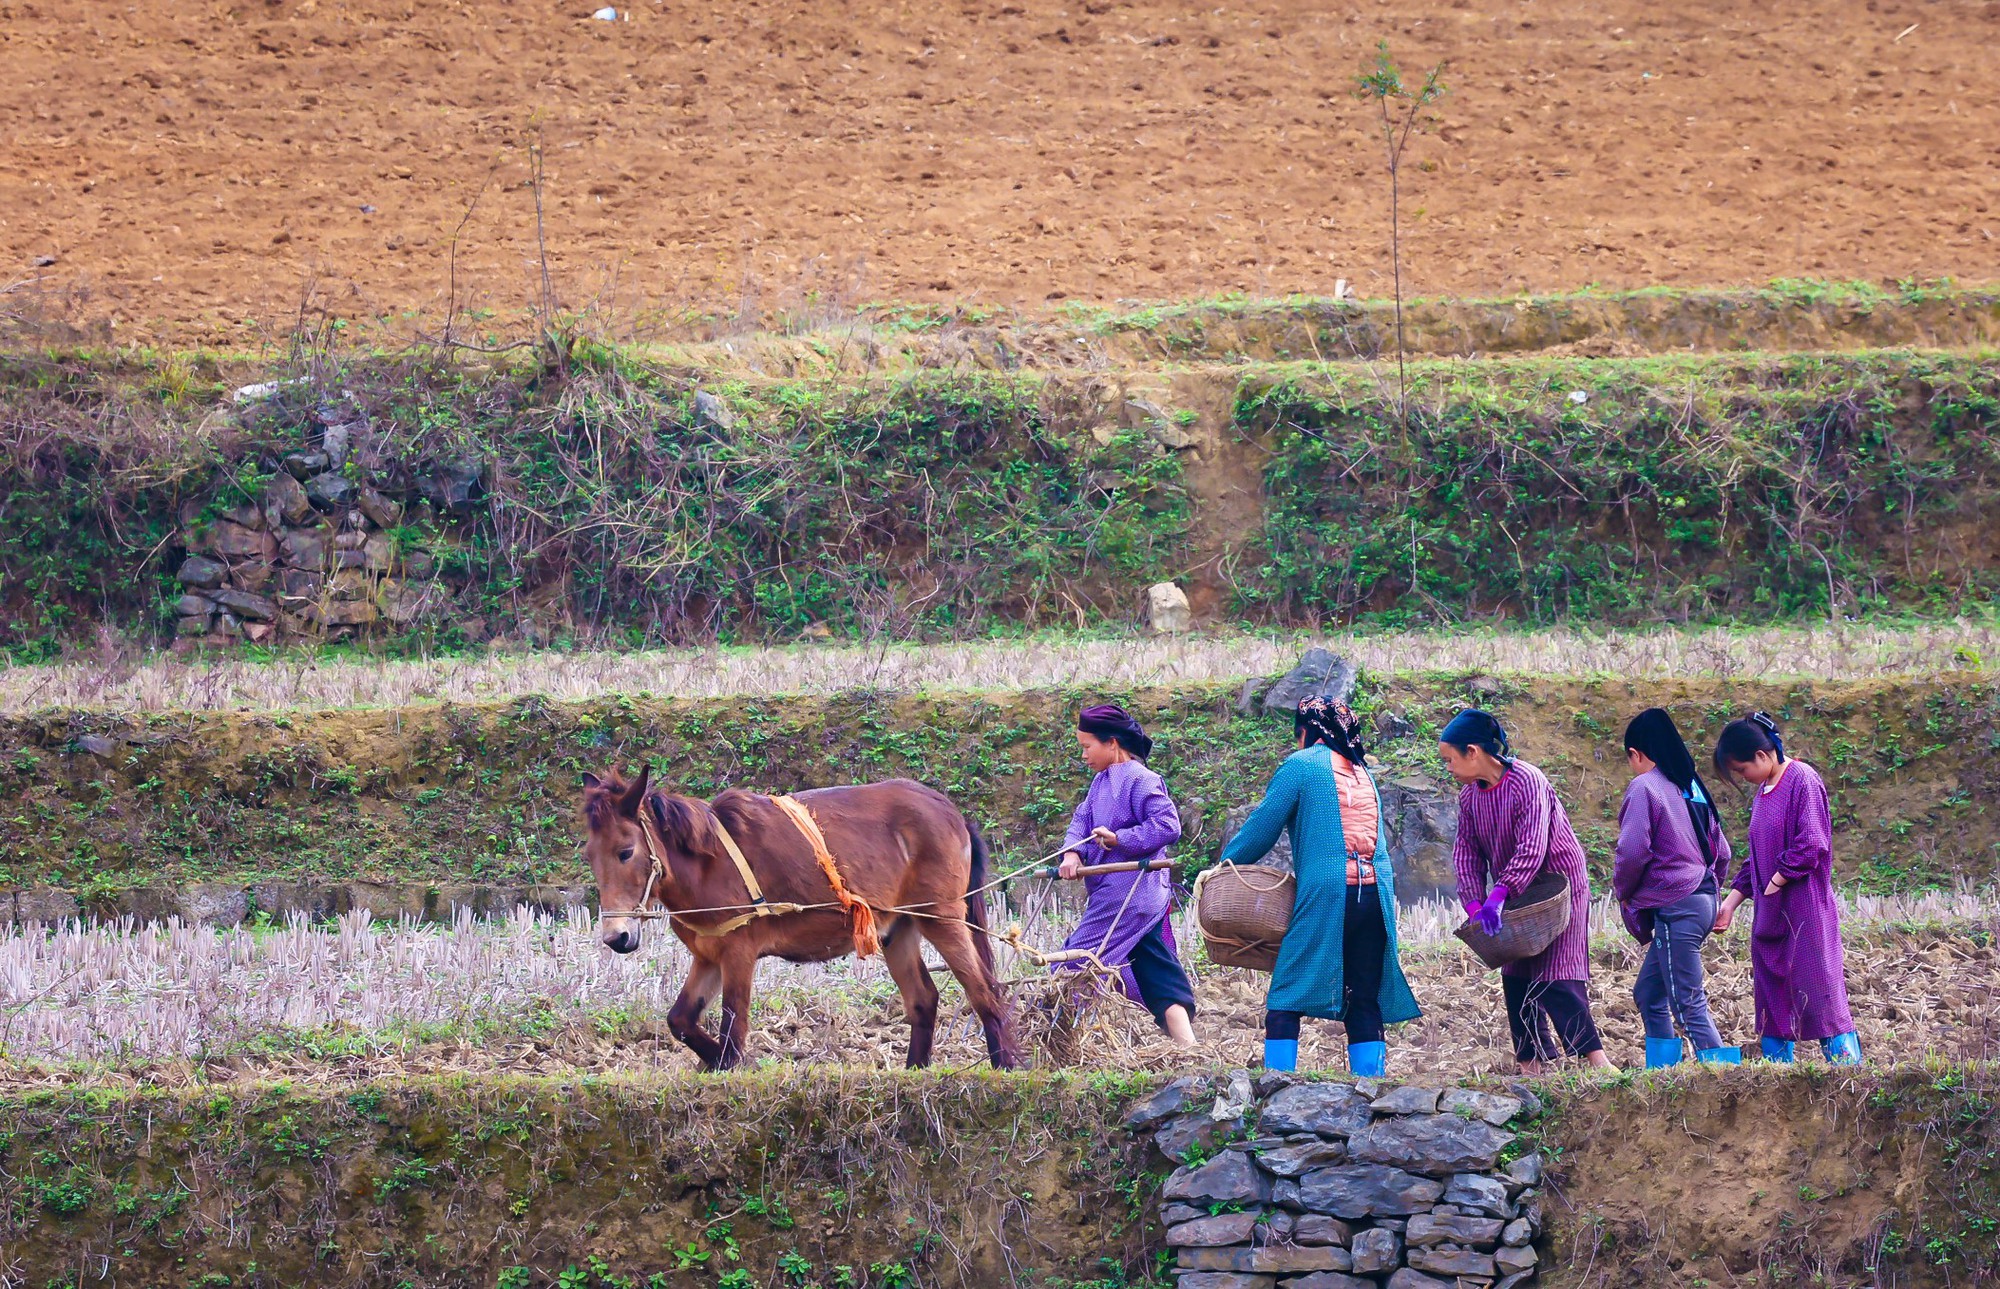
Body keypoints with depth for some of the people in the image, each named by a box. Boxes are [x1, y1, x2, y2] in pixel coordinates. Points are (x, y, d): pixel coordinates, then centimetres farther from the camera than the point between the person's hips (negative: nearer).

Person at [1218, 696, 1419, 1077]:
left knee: (1285, 1001, -2)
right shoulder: (1362, 772, 21)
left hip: (1325, 896, -6)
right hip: (1377, 895, 6)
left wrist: (1226, 862, 17)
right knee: (1365, 1003, 8)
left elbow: (1261, 828, 2)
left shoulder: (1302, 764, 2)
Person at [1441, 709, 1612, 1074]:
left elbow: (1531, 849, -29)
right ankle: (1531, 1066, 11)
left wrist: (1498, 895, -32)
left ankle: (1599, 1062, -17)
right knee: (1516, 980, 6)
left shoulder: (1527, 783, -23)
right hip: (1517, 897, 8)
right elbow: (1466, 851, 1)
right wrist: (1474, 904, -13)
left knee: (1556, 981, -16)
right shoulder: (1469, 794, 1)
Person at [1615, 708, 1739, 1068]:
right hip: (1703, 900, 9)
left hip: (1675, 908, -9)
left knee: (1688, 1004, -9)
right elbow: (1721, 852, 18)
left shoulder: (1644, 787, -9)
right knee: (1648, 992, 16)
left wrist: (1623, 890, 0)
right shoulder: (1692, 787, 16)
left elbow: (1633, 850, -17)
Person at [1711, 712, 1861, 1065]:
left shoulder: (1803, 781, -11)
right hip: (1770, 915, 9)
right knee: (1771, 997, 9)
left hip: (1804, 911, -9)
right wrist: (1732, 900, 16)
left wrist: (1774, 885, -13)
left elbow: (1810, 846, -18)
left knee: (1817, 991, -10)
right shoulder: (1763, 791, 14)